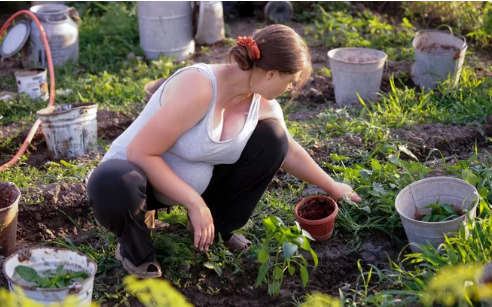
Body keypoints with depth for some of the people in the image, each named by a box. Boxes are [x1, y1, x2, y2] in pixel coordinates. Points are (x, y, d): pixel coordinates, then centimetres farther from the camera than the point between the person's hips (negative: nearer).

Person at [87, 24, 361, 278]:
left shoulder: (263, 104, -9)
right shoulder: (199, 87, -33)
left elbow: (290, 153, 11)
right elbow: (140, 152, -30)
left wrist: (333, 187, 21)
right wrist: (196, 204, -29)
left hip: (194, 181, 6)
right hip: (137, 170, -6)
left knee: (271, 137, -8)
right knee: (113, 185, -43)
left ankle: (220, 227, 8)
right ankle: (135, 246, -7)